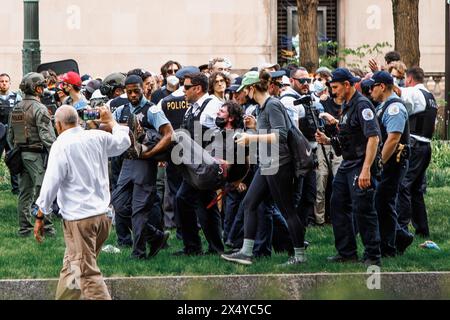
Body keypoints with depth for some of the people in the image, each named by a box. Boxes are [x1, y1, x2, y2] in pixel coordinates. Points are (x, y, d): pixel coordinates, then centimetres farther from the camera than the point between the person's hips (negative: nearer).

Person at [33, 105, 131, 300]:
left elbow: (51, 183, -15)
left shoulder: (61, 146, -12)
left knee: (87, 273, -5)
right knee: (71, 268, 19)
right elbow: (123, 141, 23)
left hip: (78, 218, -7)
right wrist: (111, 122, 40)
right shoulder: (98, 138, 4)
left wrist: (40, 217, -9)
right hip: (101, 214, 7)